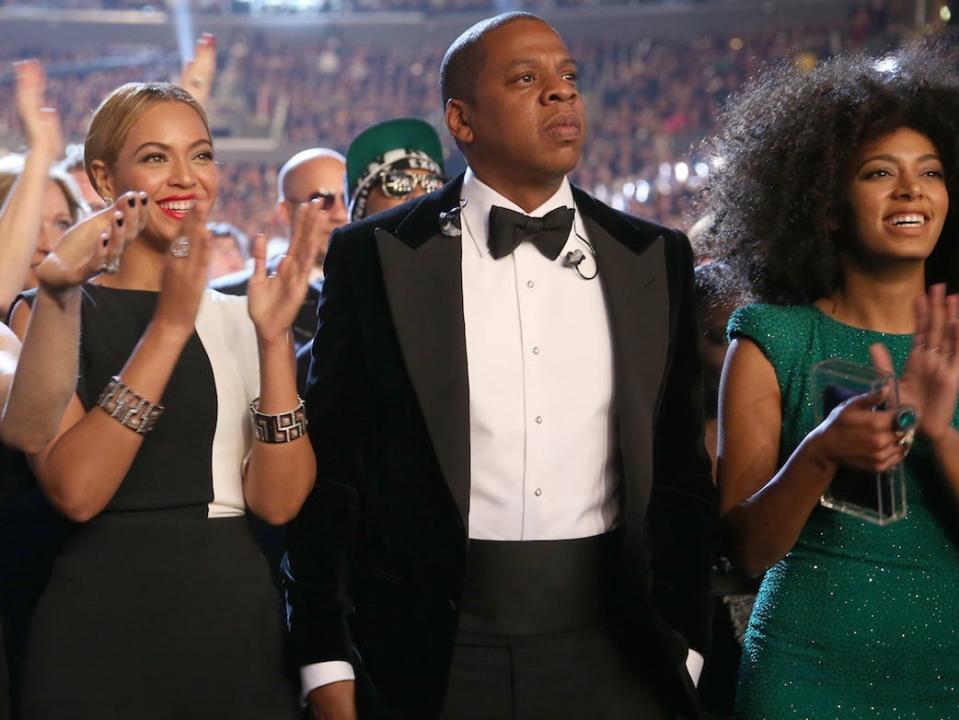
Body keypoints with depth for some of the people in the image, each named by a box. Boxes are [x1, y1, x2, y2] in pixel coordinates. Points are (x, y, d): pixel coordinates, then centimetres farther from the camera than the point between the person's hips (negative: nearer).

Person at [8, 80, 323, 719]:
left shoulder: (237, 318, 8)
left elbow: (278, 500, -4)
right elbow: (75, 490, -18)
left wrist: (274, 339, -15)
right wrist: (169, 327, -22)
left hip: (242, 630, 4)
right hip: (105, 638, -3)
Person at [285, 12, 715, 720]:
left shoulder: (655, 258, 6)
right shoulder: (375, 256, -1)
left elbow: (681, 469, 8)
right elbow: (332, 469, -2)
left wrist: (684, 642, 4)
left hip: (610, 652, 2)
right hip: (433, 652, -2)